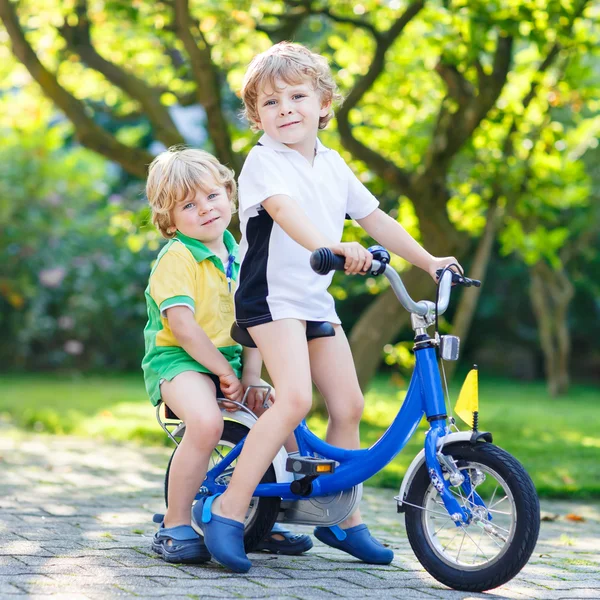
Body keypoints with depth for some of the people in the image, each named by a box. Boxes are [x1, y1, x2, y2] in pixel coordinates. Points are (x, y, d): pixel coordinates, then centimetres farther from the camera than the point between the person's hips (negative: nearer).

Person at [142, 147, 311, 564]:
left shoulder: (239, 256, 13)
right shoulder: (176, 257, -11)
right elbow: (182, 326, -20)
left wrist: (250, 376, -4)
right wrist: (225, 374, -19)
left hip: (228, 360, 8)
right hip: (177, 359, -8)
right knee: (206, 422, -35)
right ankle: (175, 528, -21)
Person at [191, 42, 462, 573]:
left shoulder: (333, 165, 12)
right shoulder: (264, 162, -11)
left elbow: (374, 218, 19)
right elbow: (285, 210, -31)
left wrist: (428, 260, 16)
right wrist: (333, 247, -48)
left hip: (316, 300, 8)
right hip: (271, 295, -8)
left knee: (348, 404, 6)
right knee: (295, 398, -24)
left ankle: (343, 518, 19)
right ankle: (227, 510, -19)